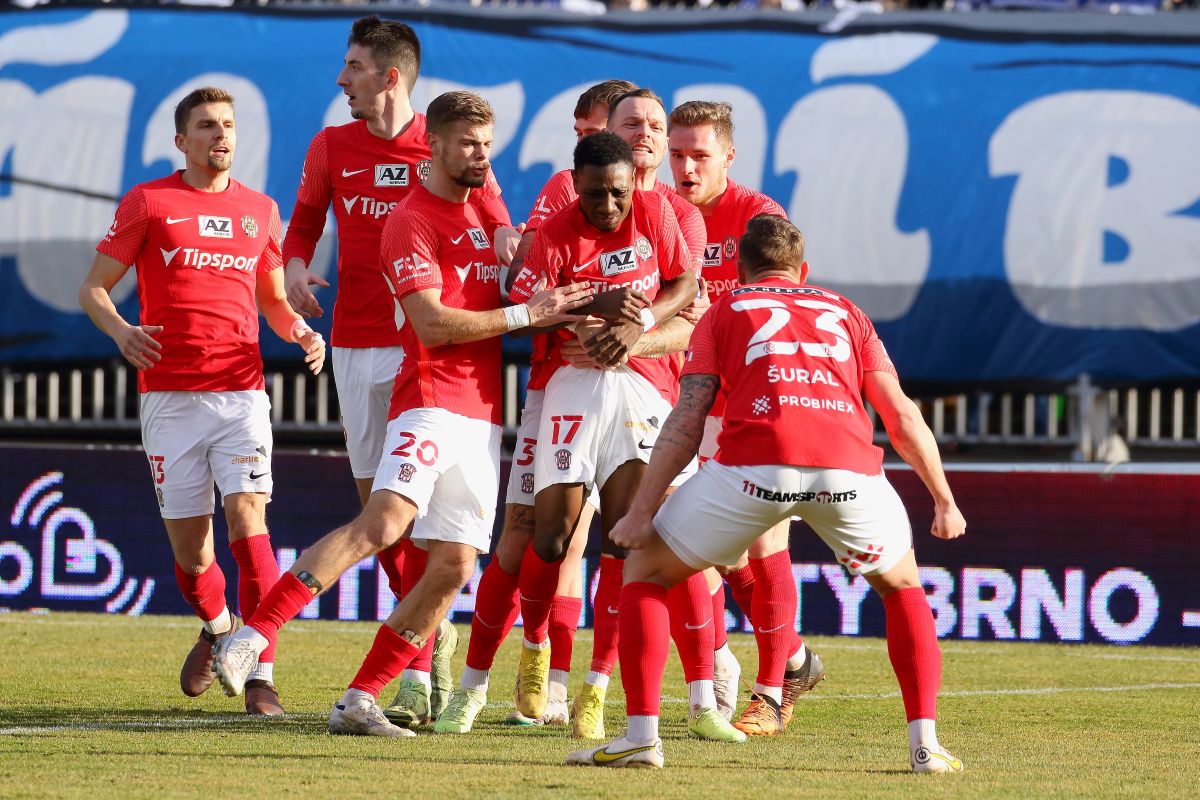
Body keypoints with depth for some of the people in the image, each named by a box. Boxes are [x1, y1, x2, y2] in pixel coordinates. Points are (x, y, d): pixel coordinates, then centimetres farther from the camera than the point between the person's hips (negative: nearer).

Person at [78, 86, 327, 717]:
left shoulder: (259, 210, 13)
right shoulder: (148, 203, 4)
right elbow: (92, 288, 5)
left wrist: (300, 332, 2)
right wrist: (120, 331, -16)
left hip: (241, 392, 1)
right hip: (170, 397, -1)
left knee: (247, 522, -17)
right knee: (190, 551, 2)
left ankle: (261, 676, -16)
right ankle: (217, 629, 35)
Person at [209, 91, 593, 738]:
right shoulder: (412, 222, -6)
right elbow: (433, 325, -14)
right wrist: (525, 315, -12)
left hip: (482, 413, 8)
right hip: (430, 400, -8)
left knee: (453, 568, -1)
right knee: (384, 522, -28)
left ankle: (358, 703, 4)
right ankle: (252, 635, -29)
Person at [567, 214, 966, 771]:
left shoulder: (725, 312, 25)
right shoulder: (846, 313, 31)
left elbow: (686, 422, 13)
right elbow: (902, 417, 25)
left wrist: (641, 513, 10)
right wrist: (944, 500, 33)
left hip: (755, 466, -2)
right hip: (849, 464, 2)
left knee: (645, 569, 18)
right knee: (902, 586, 28)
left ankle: (641, 737, 9)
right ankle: (925, 744, 16)